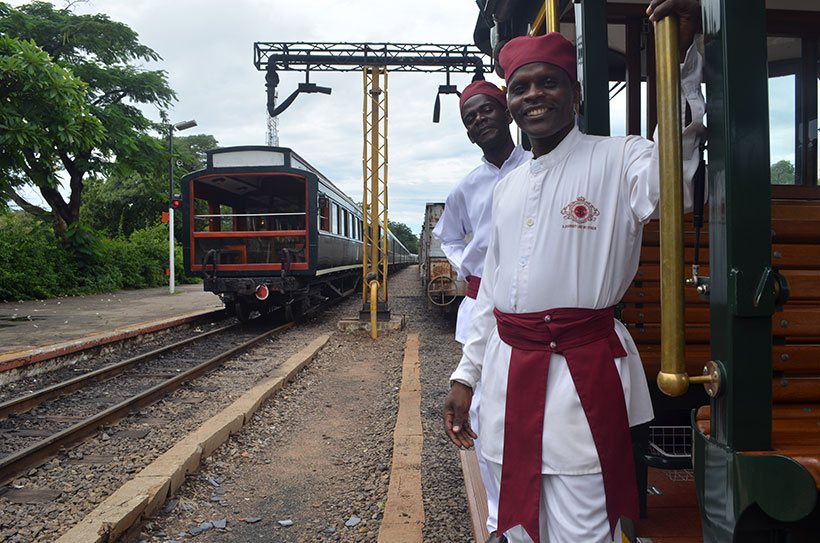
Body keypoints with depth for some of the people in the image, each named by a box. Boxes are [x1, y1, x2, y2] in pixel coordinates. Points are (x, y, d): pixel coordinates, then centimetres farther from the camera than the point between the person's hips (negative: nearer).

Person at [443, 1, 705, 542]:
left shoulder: (616, 161, -4)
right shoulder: (508, 187, 13)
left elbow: (674, 175, -27)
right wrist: (466, 375, 16)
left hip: (583, 375, -6)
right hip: (510, 374, 6)